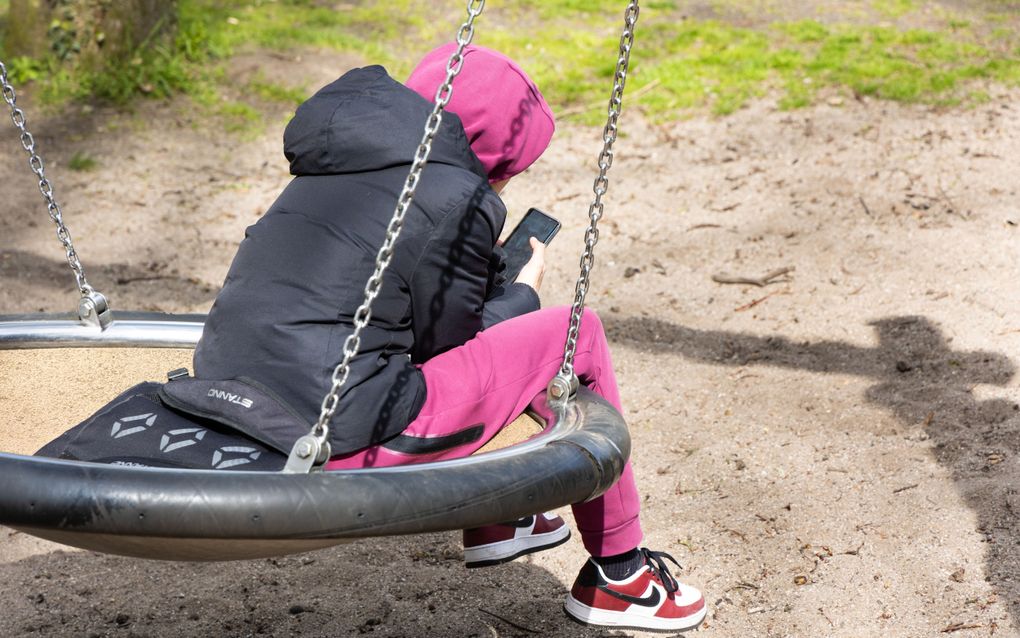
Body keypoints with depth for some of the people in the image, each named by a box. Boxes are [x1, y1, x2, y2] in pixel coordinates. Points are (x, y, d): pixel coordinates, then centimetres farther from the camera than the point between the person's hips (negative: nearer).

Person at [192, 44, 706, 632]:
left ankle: (489, 520, 38)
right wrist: (524, 292, 16)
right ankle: (618, 573, 17)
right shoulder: (461, 199, -9)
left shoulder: (327, 176, 15)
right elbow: (452, 341, -1)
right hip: (341, 441, -8)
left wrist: (490, 276, 23)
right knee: (578, 336, 5)